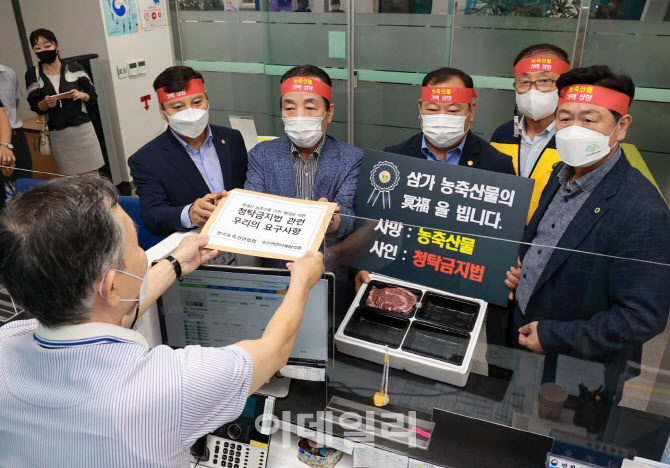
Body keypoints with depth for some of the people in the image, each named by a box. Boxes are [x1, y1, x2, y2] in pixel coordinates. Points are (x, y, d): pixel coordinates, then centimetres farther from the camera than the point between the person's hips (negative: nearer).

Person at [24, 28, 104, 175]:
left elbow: (93, 95, 5)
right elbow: (34, 106, 4)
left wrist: (81, 95, -16)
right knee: (70, 178, 5)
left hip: (82, 128, -1)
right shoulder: (32, 74, 1)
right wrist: (45, 103, -17)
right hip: (57, 134, 1)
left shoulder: (74, 68, 0)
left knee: (93, 173, 2)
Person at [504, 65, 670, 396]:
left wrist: (553, 336, -21)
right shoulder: (563, 174, -1)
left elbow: (643, 318, -25)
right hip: (523, 334, 7)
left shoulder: (642, 212, -26)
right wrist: (521, 274, -3)